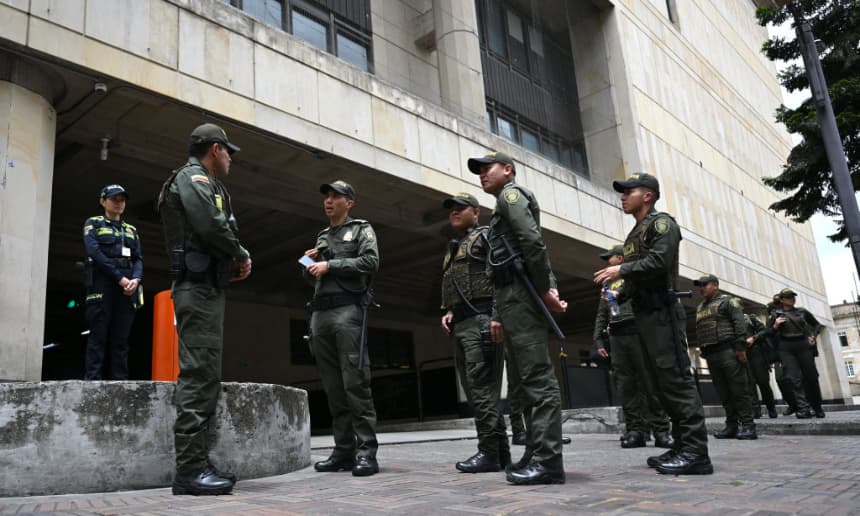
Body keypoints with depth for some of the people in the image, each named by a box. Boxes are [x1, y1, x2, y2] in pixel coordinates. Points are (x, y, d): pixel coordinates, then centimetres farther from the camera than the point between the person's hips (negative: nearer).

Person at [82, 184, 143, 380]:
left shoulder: (131, 230, 22)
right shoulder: (93, 223, 9)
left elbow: (138, 259, 13)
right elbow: (95, 252, -6)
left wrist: (135, 279, -9)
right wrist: (119, 278, -14)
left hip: (127, 288, 4)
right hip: (102, 284, -4)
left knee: (121, 338, -1)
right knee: (99, 335, -9)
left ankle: (119, 380, -3)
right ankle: (93, 379, -10)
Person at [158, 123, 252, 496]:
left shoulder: (199, 182, 28)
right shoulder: (193, 176, -4)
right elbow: (211, 225, -21)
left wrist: (231, 264, 9)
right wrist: (242, 255, -6)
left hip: (204, 287, 11)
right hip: (200, 288, -11)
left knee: (204, 377, 9)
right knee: (199, 376, -13)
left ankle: (197, 464, 14)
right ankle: (190, 470, -12)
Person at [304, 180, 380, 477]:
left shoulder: (361, 229, 10)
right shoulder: (321, 237, 27)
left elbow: (371, 262, -8)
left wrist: (329, 265, -9)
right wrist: (311, 264, 8)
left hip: (348, 310, -6)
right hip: (320, 313, 6)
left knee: (355, 382, -13)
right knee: (333, 386, 4)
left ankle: (366, 452, -11)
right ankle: (344, 450, 8)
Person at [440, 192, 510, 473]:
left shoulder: (485, 236, 2)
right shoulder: (452, 250, 27)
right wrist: (447, 312, 11)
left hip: (481, 319, -9)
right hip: (460, 324, 9)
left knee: (482, 387, -12)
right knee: (474, 389, 8)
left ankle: (489, 452, -8)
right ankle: (501, 451, 13)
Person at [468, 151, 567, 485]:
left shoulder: (511, 194, 1)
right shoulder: (503, 209, 29)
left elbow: (533, 241, -16)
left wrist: (546, 290, -15)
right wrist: (498, 316, 20)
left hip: (522, 296, -10)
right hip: (513, 298, 10)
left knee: (537, 377, -13)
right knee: (523, 380, 9)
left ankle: (548, 461, -14)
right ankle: (536, 453, 13)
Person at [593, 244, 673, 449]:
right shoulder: (609, 284, 25)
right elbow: (601, 315, 23)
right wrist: (598, 340, 14)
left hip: (637, 332, -5)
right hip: (616, 337, 5)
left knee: (650, 382, -8)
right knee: (625, 385, -2)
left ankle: (660, 430, -5)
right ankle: (635, 430, -1)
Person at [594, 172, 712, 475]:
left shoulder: (661, 223, -2)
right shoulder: (634, 235, 24)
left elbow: (660, 260, -18)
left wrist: (621, 270, -15)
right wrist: (618, 295, 8)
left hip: (661, 311, -9)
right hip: (643, 314, 9)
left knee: (676, 377, -13)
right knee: (661, 381, 8)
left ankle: (696, 451, -13)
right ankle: (683, 446, 12)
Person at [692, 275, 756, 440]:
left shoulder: (728, 301, 2)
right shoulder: (700, 308, 24)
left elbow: (740, 324, -8)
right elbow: (699, 331, 26)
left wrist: (740, 347, -16)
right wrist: (702, 349, 14)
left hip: (728, 351, -7)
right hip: (711, 355, 7)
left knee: (739, 389, -7)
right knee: (723, 392, 6)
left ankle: (748, 425, -6)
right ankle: (731, 425, 9)